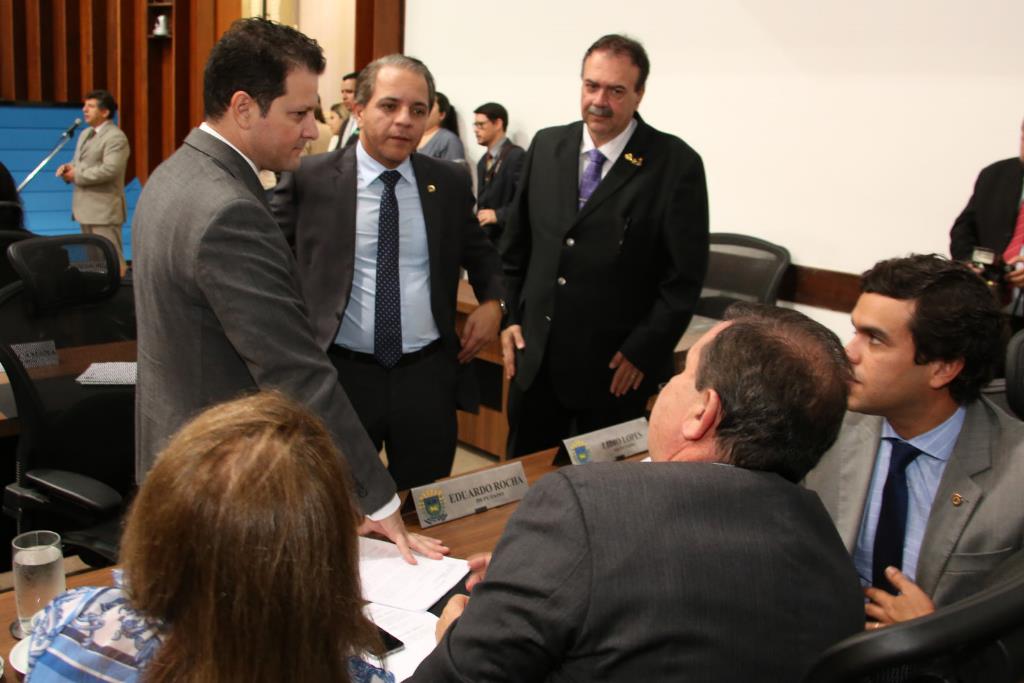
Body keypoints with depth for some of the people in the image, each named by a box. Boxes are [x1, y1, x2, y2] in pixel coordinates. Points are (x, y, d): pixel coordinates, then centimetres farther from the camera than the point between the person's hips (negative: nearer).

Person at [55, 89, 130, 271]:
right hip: (86, 207, 10)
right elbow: (79, 163, 24)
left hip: (104, 209, -10)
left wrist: (77, 175, -17)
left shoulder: (116, 137, -13)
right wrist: (69, 168, -1)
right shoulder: (85, 134, 18)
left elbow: (110, 169, -24)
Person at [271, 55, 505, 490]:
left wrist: (492, 301, 2)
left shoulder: (450, 183, 5)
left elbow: (479, 253, 20)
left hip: (427, 376, 2)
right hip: (339, 374, -2)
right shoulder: (309, 180, -4)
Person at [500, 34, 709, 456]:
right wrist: (509, 318, 7)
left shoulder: (676, 164, -11)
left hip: (614, 369, -4)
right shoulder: (547, 146, 4)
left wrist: (643, 352, -12)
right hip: (533, 359, 4)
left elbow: (685, 275, -10)